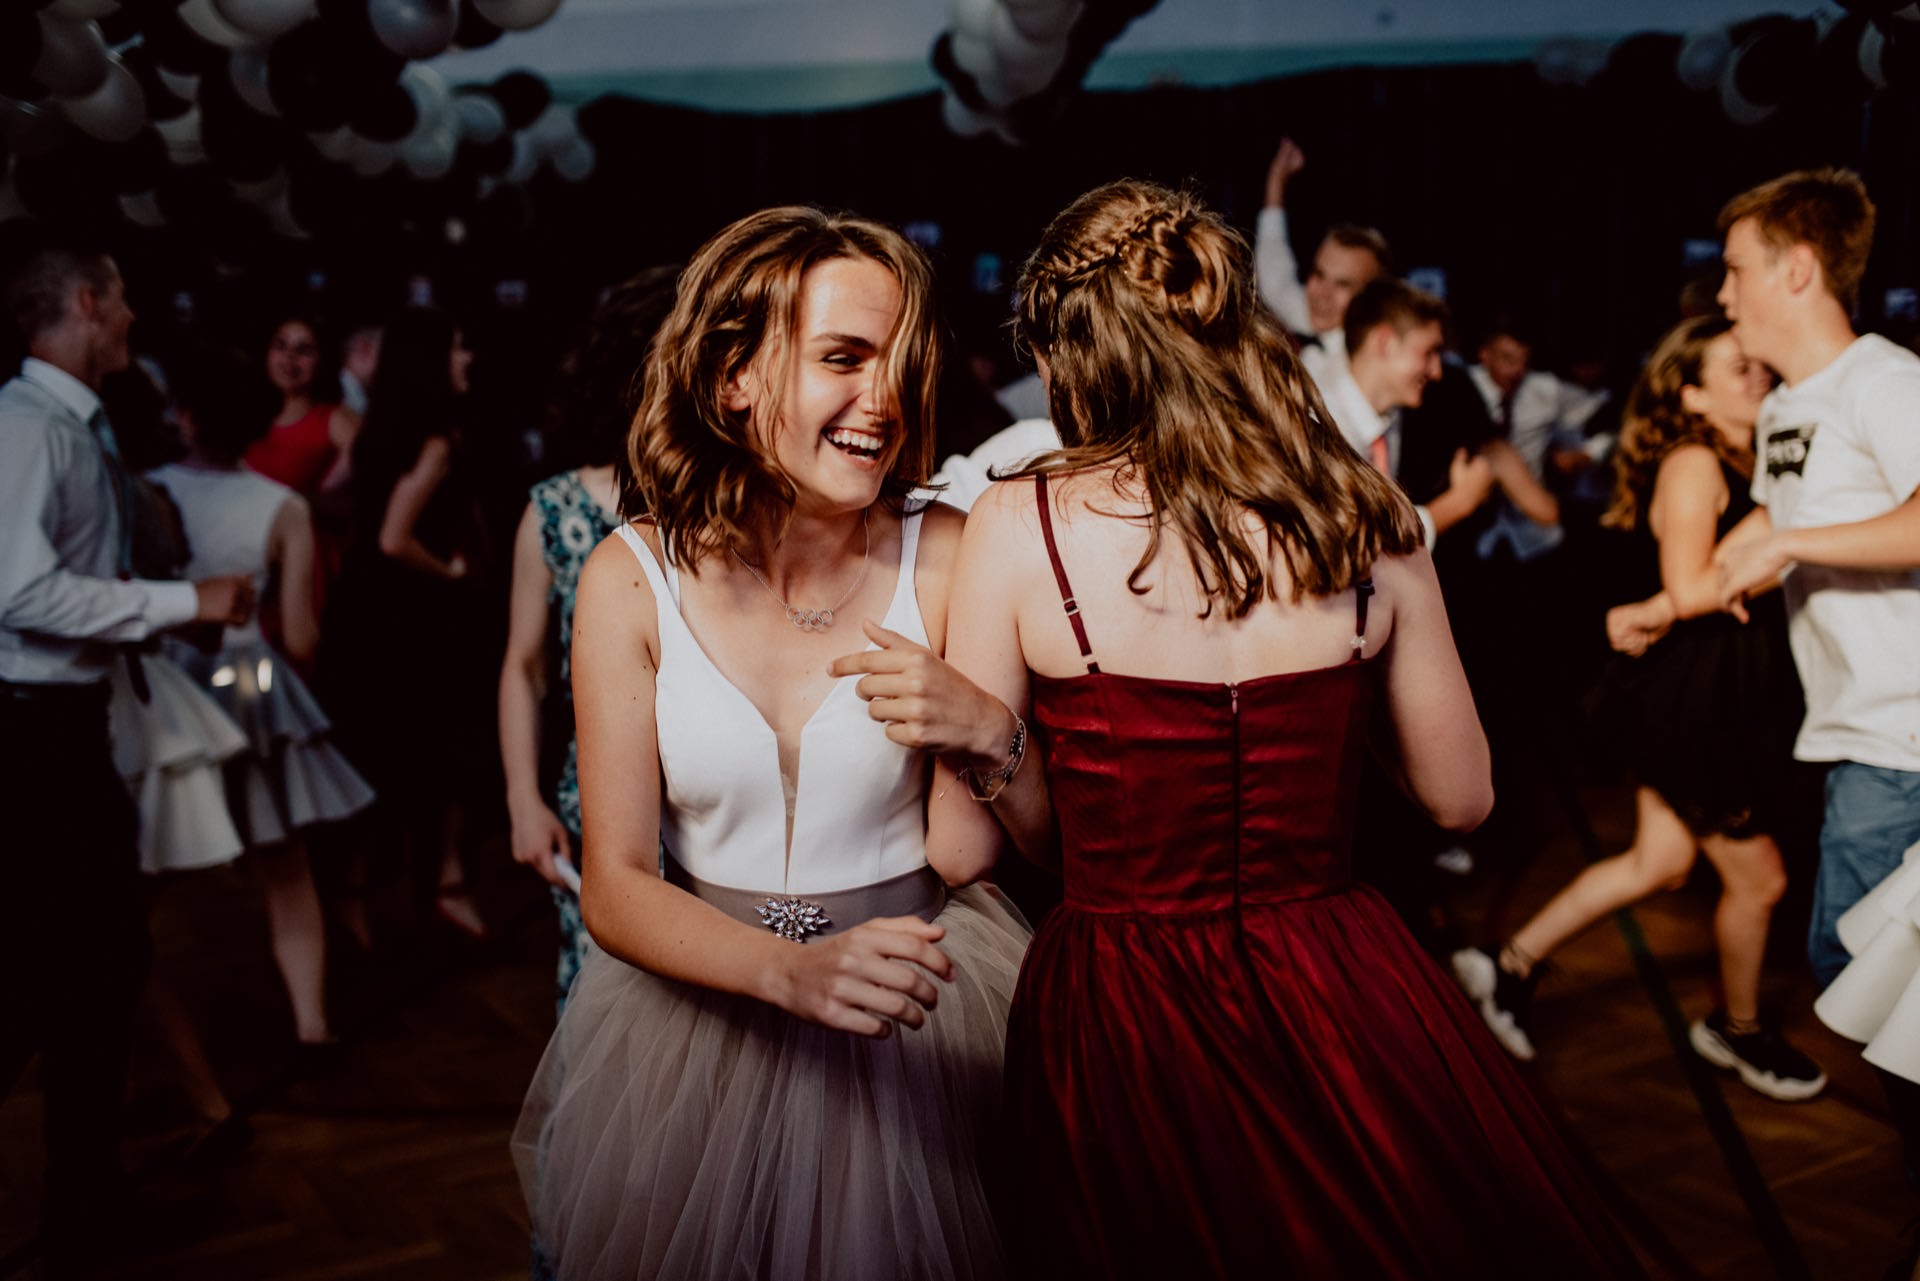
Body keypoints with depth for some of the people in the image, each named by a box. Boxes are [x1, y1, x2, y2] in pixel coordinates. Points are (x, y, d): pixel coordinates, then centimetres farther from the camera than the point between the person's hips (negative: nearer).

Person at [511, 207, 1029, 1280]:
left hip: (928, 1026, 0)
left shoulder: (946, 558, -12)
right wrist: (793, 970, -28)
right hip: (702, 1012, 1)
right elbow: (615, 887, -12)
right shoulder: (633, 577, -11)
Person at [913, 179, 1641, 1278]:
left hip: (1123, 1019, -2)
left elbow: (964, 848, -9)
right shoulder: (1364, 516, -6)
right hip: (1344, 1002, 2)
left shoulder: (1019, 525, -14)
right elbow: (1461, 796, 5)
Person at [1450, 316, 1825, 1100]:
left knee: (1659, 862, 15)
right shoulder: (1692, 464, -17)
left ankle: (1510, 966, 23)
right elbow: (1688, 590, -27)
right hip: (1690, 702, -9)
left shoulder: (1749, 463, 12)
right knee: (1758, 879, 7)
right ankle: (1737, 1029, 32)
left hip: (1727, 695, 9)